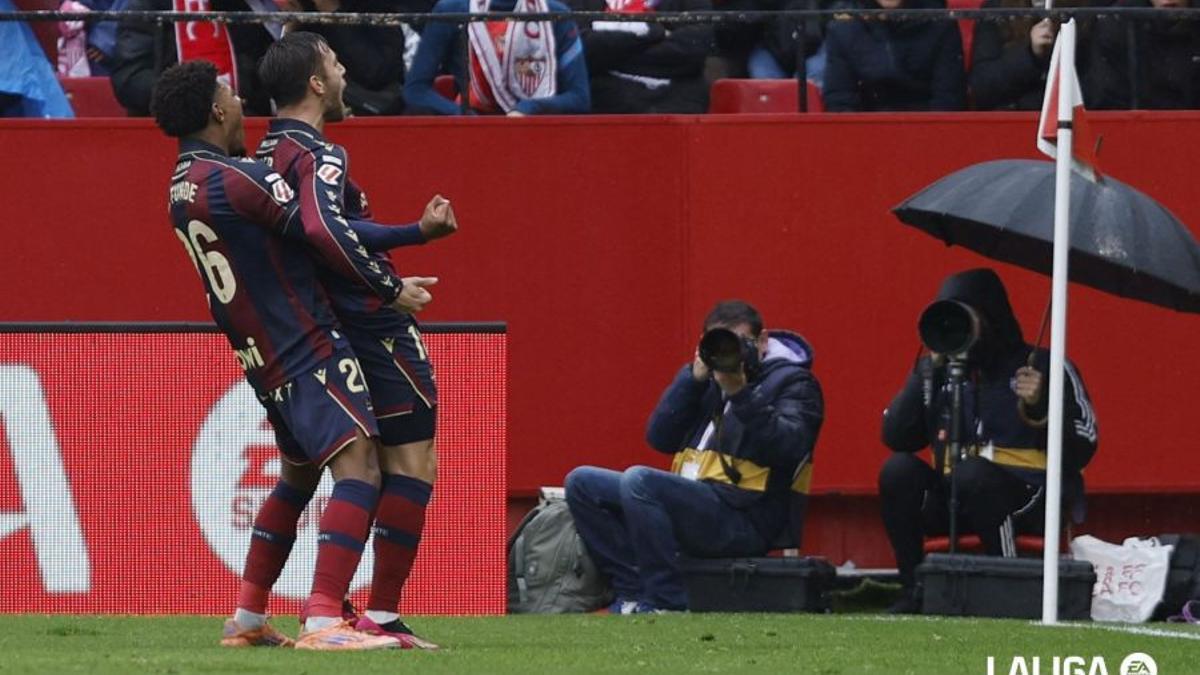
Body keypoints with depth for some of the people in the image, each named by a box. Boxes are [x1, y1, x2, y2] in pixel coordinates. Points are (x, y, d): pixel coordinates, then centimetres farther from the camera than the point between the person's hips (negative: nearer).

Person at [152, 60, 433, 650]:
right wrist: (390, 288, -9)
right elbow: (322, 236, -17)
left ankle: (247, 620, 26)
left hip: (262, 357, 10)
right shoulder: (238, 178, -16)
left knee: (297, 475, 24)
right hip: (309, 349, -10)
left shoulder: (182, 188, 12)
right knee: (357, 463, -17)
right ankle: (323, 622, -28)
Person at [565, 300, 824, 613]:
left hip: (743, 520, -8)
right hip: (689, 500, 8)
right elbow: (660, 438, 10)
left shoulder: (793, 383, 2)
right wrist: (694, 377, 0)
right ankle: (634, 593, -10)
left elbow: (787, 446, -17)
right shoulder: (710, 380, 21)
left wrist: (741, 393, -24)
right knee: (582, 483, 2)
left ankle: (666, 603, -26)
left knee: (638, 480, -30)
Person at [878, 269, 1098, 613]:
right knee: (898, 470, -21)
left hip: (1029, 501, -4)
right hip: (951, 501, 4)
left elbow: (1081, 451, -3)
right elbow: (896, 438, 4)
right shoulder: (939, 371, 15)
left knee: (971, 473, -34)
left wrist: (1039, 407, -18)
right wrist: (927, 372, -1)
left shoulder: (1043, 368, 3)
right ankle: (914, 590, -20)